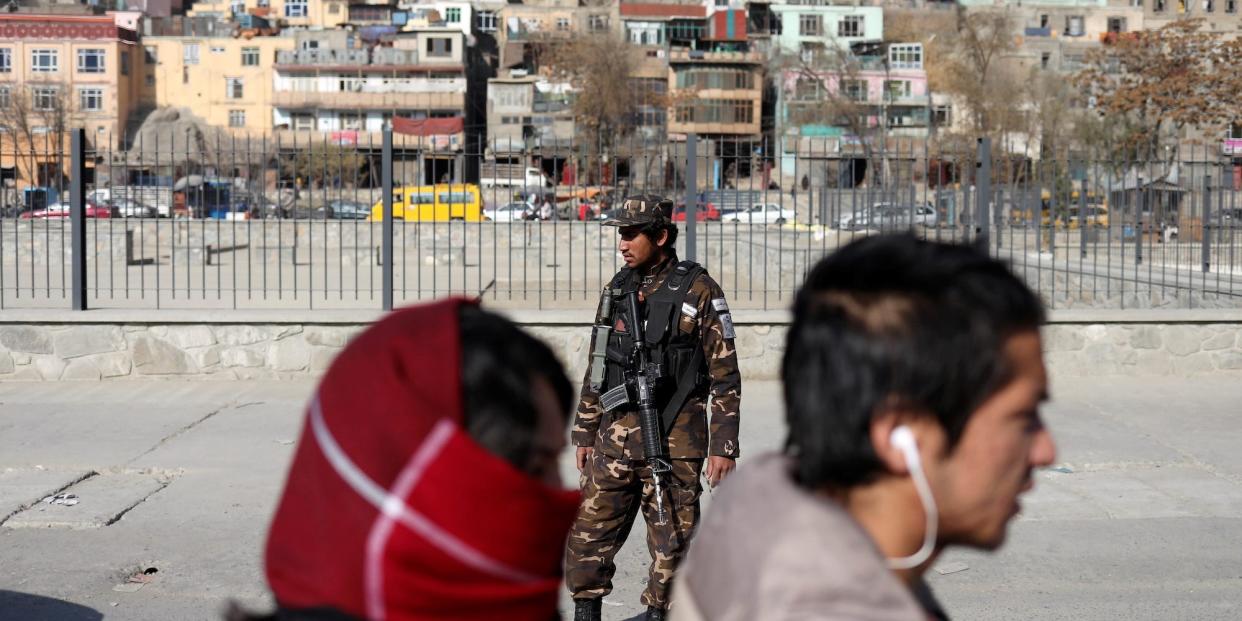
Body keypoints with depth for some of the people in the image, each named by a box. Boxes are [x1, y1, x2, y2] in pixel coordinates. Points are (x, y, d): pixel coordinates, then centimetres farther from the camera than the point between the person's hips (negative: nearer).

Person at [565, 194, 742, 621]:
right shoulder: (617, 289, 11)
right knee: (588, 533, 5)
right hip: (615, 437, 5)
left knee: (671, 545, 2)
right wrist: (584, 433, 15)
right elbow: (596, 368, 18)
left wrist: (723, 447, -9)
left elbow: (725, 376, -5)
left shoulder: (699, 292, -6)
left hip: (673, 441, -5)